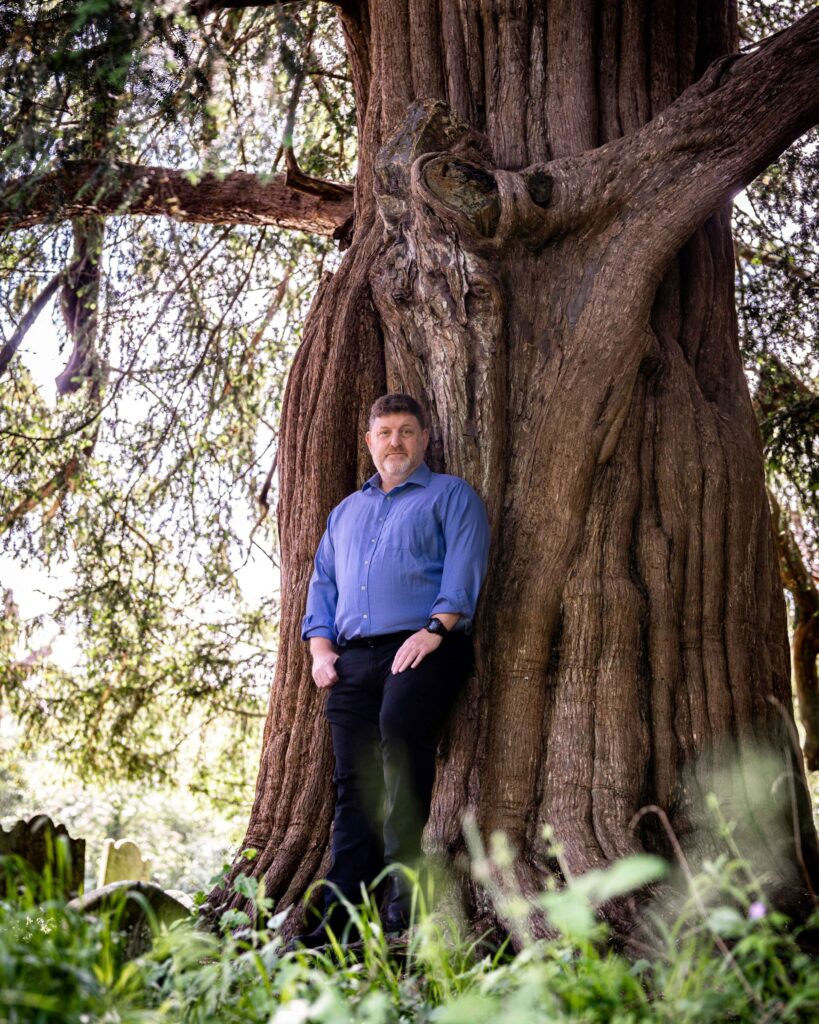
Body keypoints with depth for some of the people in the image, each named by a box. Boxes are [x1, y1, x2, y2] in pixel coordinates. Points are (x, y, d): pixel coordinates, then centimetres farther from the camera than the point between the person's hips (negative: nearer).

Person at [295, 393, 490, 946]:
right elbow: (323, 582, 26)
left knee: (399, 728, -30)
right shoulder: (346, 511, 30)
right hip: (354, 657, 5)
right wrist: (321, 647, 9)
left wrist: (433, 630, -17)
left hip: (423, 648, -5)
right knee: (352, 779, -3)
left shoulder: (451, 495, 13)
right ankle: (342, 914, -4)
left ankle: (404, 893, -28)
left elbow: (463, 570, -3)